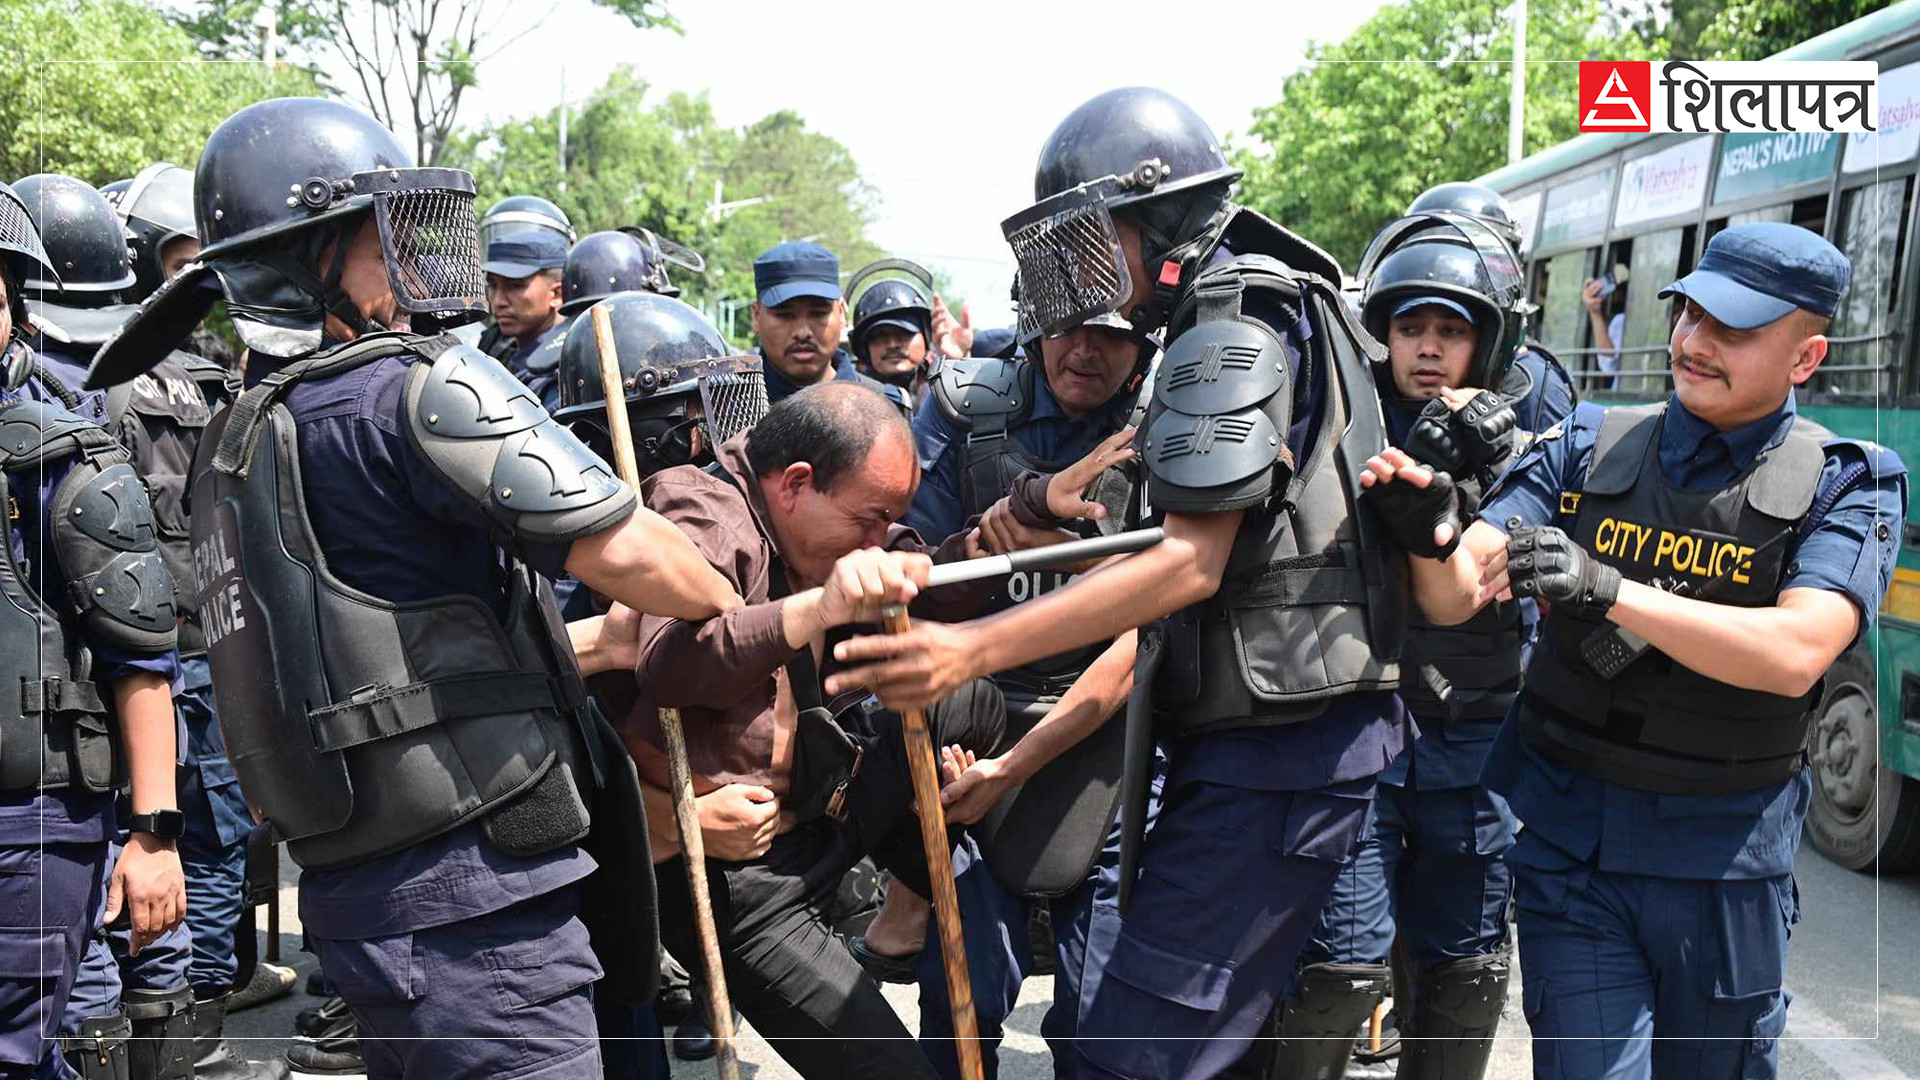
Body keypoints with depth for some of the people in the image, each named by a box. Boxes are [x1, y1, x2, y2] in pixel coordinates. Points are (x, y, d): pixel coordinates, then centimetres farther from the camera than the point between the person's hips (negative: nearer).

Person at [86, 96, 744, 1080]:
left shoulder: (228, 449, 16)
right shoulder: (419, 385, -12)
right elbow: (621, 552, -18)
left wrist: (589, 653, 24)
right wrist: (734, 608, 3)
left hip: (350, 889, 9)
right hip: (471, 891, -9)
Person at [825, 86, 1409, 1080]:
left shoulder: (1232, 331, -14)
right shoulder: (1284, 311, 18)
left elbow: (1190, 565, -22)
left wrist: (972, 650, -28)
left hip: (1273, 752, -11)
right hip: (1301, 735, 11)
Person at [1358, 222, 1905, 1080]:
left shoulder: (1846, 486, -4)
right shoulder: (1587, 450, 1)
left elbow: (1795, 654, -21)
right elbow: (1456, 596, -8)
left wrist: (1609, 590, -32)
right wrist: (1432, 537, -31)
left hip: (1725, 860, 0)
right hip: (1570, 844, 0)